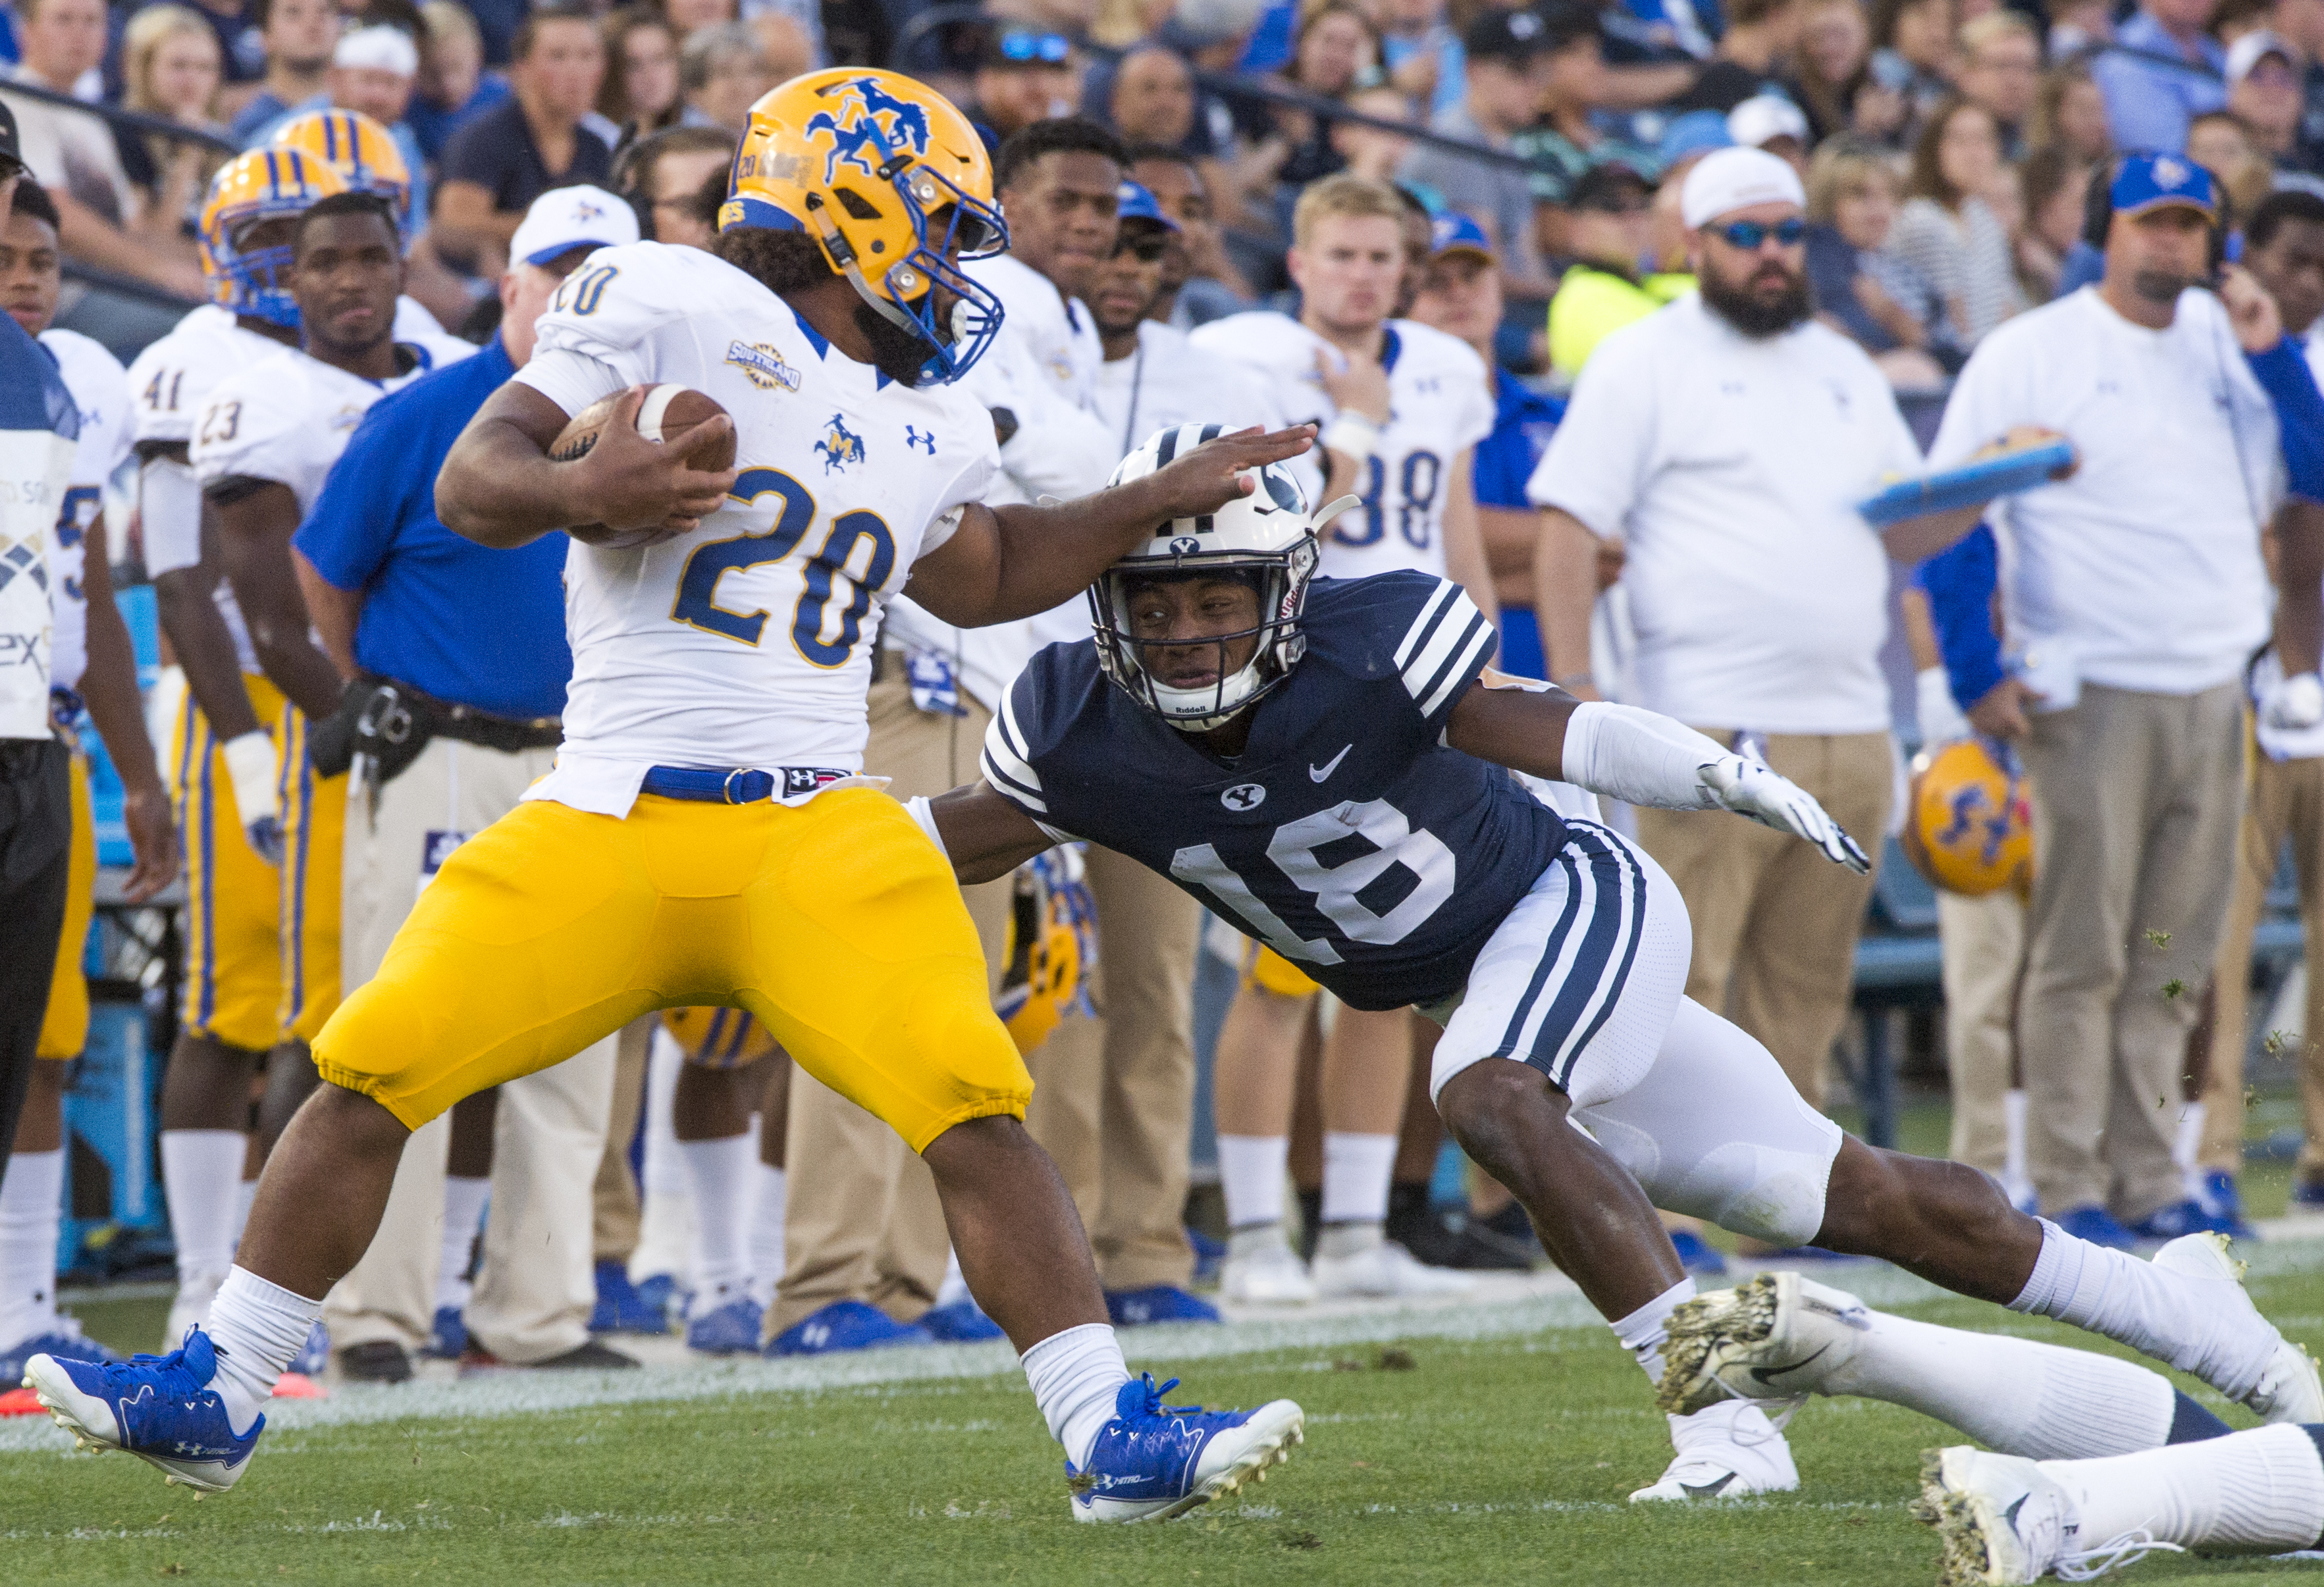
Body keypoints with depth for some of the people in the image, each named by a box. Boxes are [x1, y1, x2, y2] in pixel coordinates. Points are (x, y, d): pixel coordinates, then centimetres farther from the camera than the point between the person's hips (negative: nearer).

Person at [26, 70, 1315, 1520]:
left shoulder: (933, 422, 17)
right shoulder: (671, 307, -2)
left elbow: (980, 579, 36)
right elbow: (471, 484, -5)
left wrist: (1164, 504, 32)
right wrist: (578, 491, -26)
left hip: (818, 839, 3)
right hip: (607, 827, -3)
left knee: (975, 1113, -14)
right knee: (369, 1075, -4)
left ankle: (1114, 1440, -11)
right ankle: (219, 1398, 12)